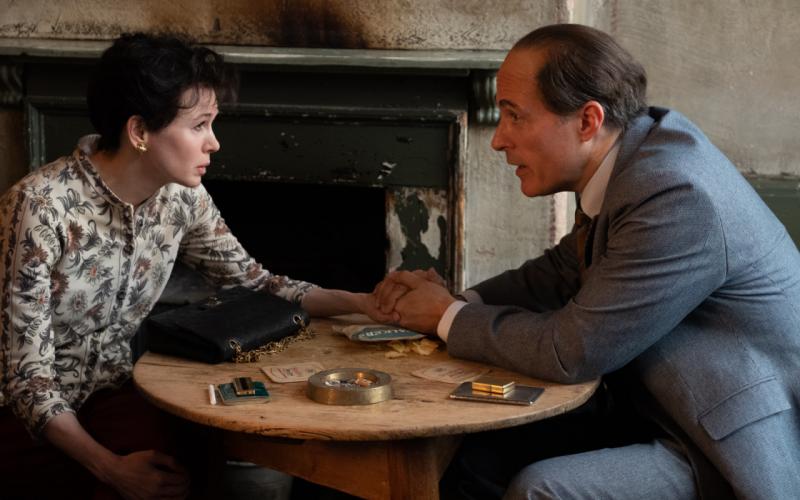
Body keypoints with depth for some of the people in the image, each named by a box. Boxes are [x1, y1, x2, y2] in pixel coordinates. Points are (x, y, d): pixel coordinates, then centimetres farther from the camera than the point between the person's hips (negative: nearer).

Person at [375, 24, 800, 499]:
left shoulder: (675, 197, -27)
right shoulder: (637, 150, 1)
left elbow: (572, 350, -25)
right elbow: (563, 271, 14)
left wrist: (450, 318, -10)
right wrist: (458, 301, -2)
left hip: (745, 459, -9)